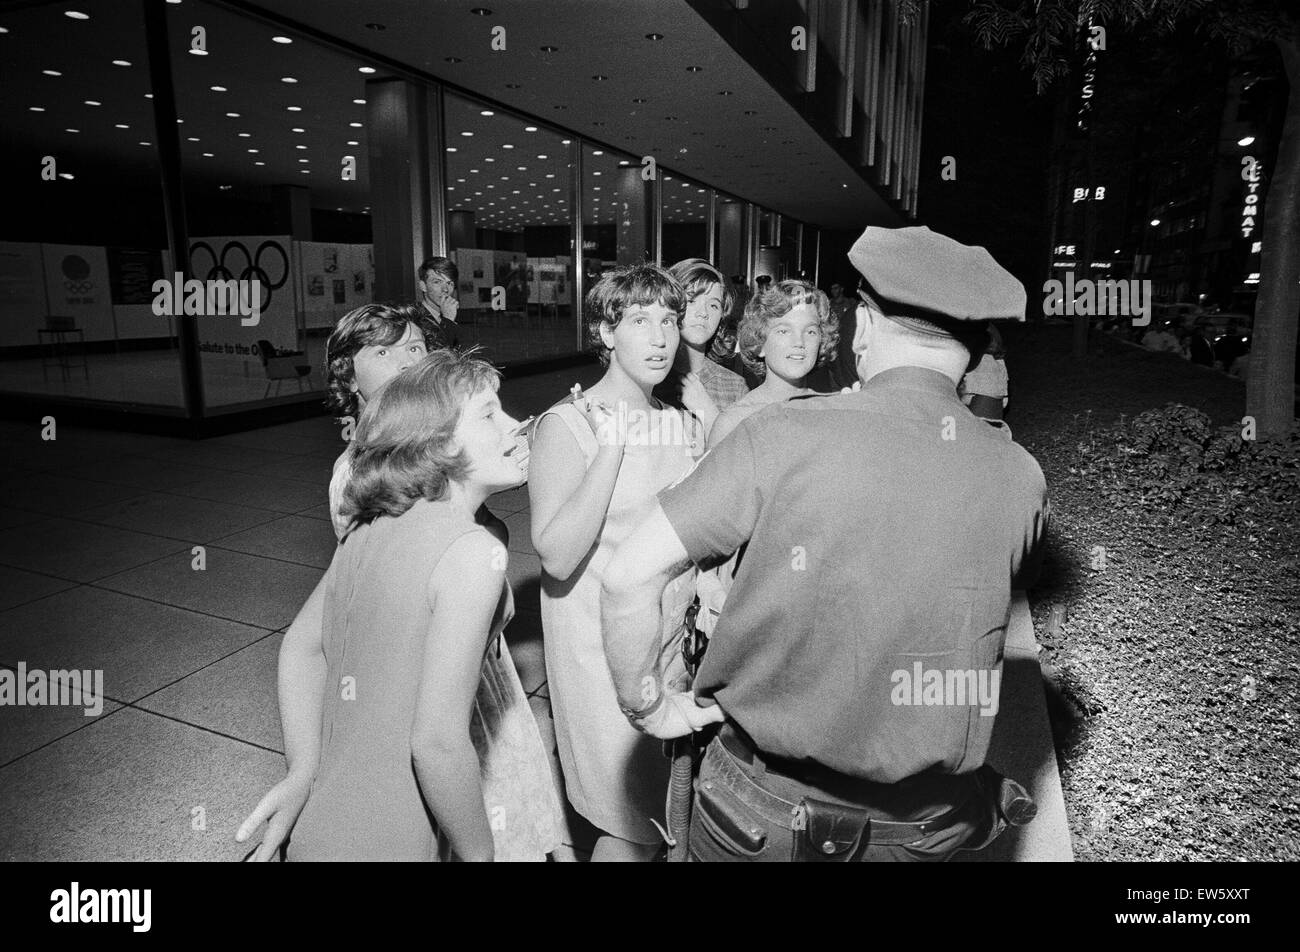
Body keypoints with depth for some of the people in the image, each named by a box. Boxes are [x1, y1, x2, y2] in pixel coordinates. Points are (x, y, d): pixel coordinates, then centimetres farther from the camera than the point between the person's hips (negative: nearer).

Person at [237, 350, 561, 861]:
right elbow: (439, 743, -26)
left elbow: (301, 646, 9)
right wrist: (481, 852, -13)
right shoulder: (473, 552, -24)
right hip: (393, 843, -7)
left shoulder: (369, 529, 0)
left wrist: (304, 774, 9)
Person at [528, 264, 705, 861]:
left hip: (674, 641, 6)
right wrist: (614, 446, -27)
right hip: (600, 650, -6)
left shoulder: (683, 426, 6)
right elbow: (557, 556, -25)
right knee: (634, 834, 3)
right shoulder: (567, 425, -13)